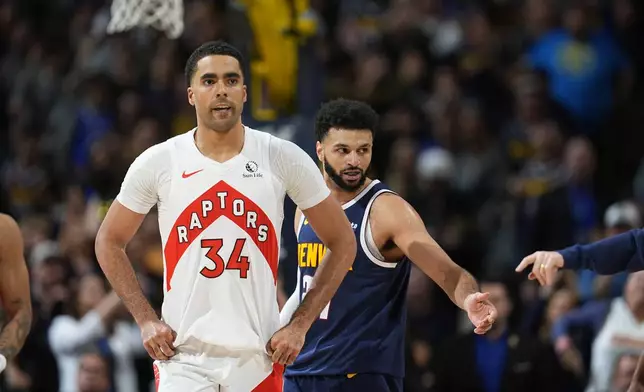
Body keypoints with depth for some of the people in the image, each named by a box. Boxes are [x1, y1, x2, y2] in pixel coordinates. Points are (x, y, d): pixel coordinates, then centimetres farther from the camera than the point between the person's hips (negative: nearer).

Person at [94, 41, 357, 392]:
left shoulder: (283, 158, -1)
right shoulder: (158, 163, -1)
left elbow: (342, 242, 7)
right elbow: (109, 242, 12)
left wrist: (299, 325, 0)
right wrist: (146, 321, 2)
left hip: (257, 357, 1)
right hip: (183, 357, -1)